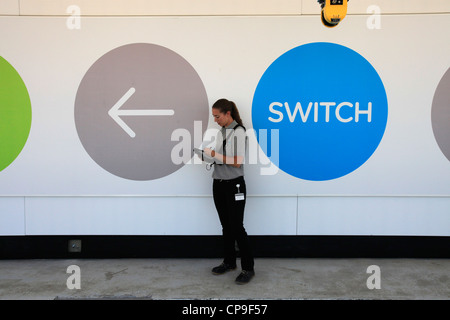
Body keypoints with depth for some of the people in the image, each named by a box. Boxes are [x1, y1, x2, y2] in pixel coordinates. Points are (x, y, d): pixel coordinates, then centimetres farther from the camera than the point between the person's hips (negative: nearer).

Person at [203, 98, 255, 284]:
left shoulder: (238, 132, -12)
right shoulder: (221, 132, 12)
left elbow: (237, 162, -19)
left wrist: (214, 154, -16)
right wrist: (207, 155, -1)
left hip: (234, 185, -7)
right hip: (219, 184, 8)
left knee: (237, 227, -4)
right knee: (226, 226, 15)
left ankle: (248, 268, 8)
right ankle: (229, 262, 28)